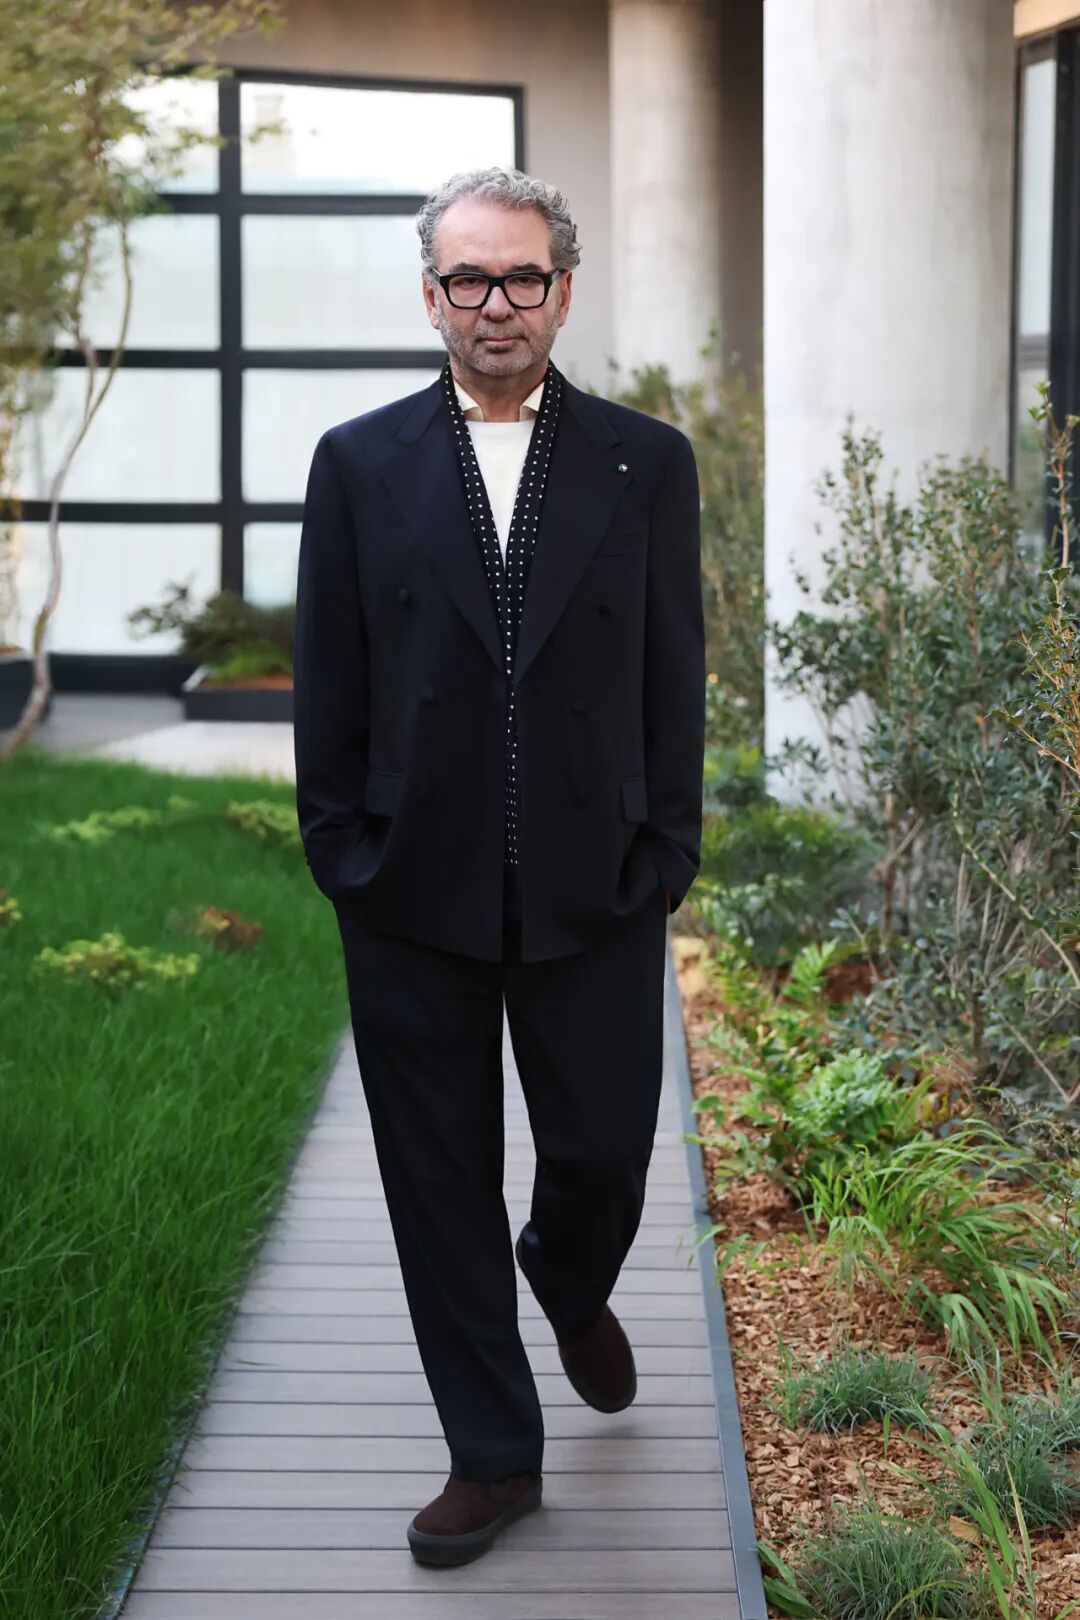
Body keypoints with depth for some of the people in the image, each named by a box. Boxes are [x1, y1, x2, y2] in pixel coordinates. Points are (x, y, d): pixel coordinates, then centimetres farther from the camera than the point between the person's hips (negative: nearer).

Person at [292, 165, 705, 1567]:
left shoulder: (647, 461, 2)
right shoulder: (359, 464, 2)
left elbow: (676, 675, 3)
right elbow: (328, 684, 4)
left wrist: (667, 853, -1)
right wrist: (341, 856, 0)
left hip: (596, 895, 0)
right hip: (416, 896, 0)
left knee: (606, 1150, 9)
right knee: (441, 1186, 8)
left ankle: (573, 1290, 45)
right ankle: (494, 1453, 24)